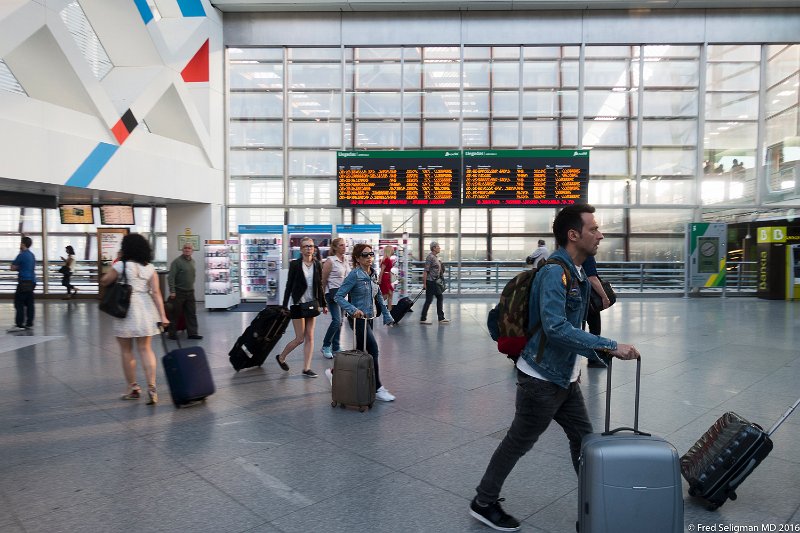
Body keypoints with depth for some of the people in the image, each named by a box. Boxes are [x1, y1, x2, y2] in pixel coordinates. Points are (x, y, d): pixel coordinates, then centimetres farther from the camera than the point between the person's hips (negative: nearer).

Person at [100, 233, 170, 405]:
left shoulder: (121, 265, -8)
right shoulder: (150, 268, 2)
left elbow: (103, 282, 2)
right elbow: (156, 292, -4)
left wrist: (112, 268, 18)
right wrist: (162, 315, -5)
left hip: (125, 311, -3)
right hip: (145, 310, 3)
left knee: (127, 351, 10)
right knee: (146, 349, 7)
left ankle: (133, 388, 19)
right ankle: (151, 388, -1)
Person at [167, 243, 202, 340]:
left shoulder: (192, 261, 10)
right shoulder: (177, 261, -11)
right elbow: (171, 277, -14)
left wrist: (192, 287, 14)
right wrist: (172, 291, -18)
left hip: (190, 292, 6)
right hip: (179, 292, -6)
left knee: (192, 313, 5)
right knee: (176, 314, 3)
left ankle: (192, 333, 9)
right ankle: (172, 333, 14)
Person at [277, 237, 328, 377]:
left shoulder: (317, 265, 4)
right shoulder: (295, 264, -7)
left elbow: (320, 286, 10)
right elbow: (289, 286, -6)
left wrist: (324, 304, 10)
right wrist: (284, 306, -7)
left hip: (312, 304, 4)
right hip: (298, 305, -4)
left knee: (310, 337, 5)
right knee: (300, 338, 0)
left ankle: (306, 368, 12)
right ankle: (281, 357, 25)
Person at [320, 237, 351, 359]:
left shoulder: (346, 261, 12)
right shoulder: (330, 261, -9)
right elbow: (323, 280, -6)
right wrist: (324, 295, -2)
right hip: (333, 293, -7)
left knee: (339, 321, 10)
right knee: (336, 320, -14)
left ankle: (336, 347, 20)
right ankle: (326, 346, 0)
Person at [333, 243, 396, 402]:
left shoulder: (373, 274, 8)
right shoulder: (354, 275, -14)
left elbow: (379, 298, 16)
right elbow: (339, 296, -15)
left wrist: (387, 316, 12)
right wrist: (353, 310, -27)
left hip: (369, 318, 8)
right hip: (358, 319, -8)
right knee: (373, 350, -10)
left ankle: (334, 373, 34)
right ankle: (377, 389, 1)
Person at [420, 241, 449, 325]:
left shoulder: (436, 257, 13)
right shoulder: (430, 257, -16)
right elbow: (426, 271, -19)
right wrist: (424, 284, -20)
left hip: (435, 282, 10)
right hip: (430, 281, -10)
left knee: (440, 297, 11)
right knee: (429, 300, -4)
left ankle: (441, 318, 17)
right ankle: (423, 319, 6)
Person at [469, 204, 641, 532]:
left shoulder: (576, 272, 9)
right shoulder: (555, 272, -22)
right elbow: (556, 328, -33)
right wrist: (610, 346, -30)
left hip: (564, 377, 9)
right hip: (542, 378, -9)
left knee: (584, 439, 16)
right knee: (518, 443, 6)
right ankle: (483, 504, 24)